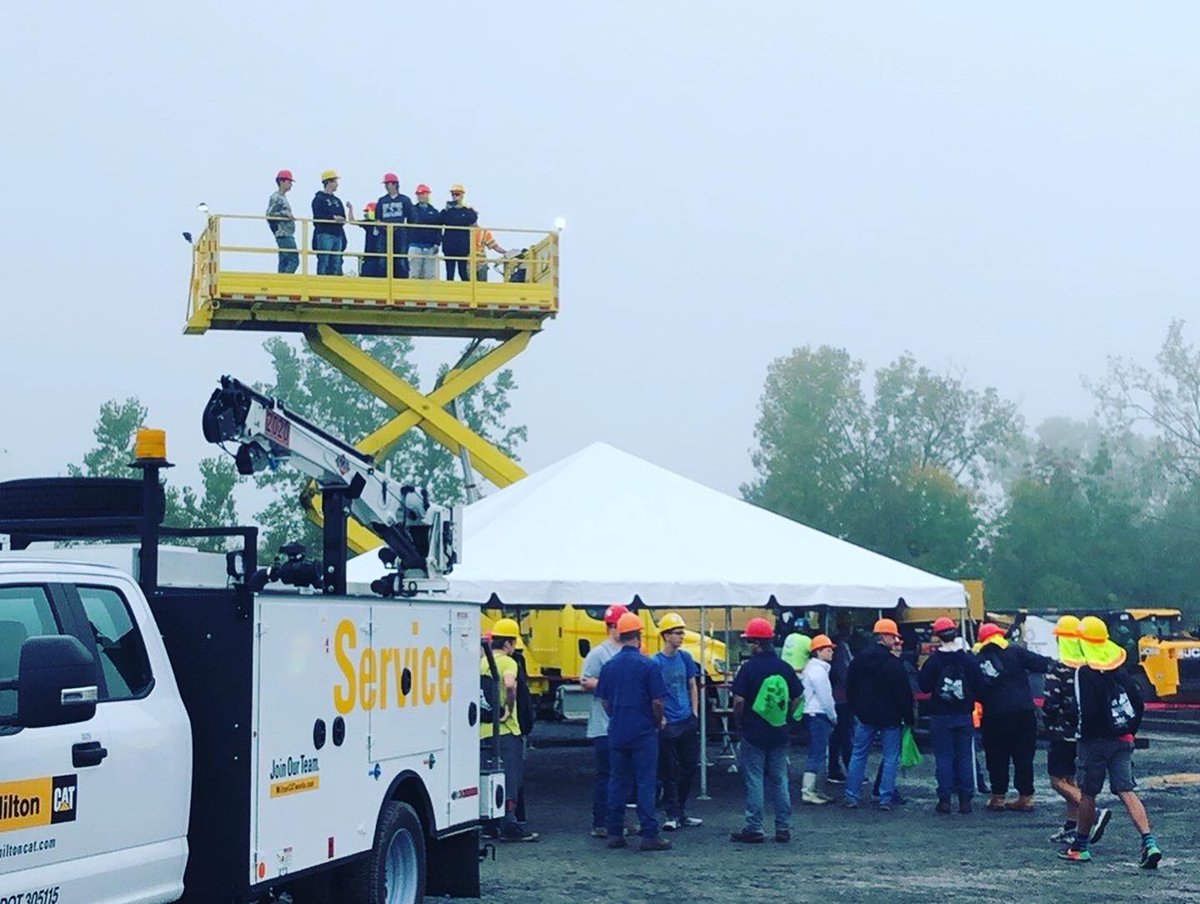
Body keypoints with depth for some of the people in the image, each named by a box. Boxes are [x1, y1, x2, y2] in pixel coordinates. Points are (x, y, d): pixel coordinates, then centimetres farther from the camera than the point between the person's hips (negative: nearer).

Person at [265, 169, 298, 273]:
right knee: (294, 260, -15)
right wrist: (285, 214, -19)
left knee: (284, 261, 8)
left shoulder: (283, 197, 19)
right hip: (284, 235, -10)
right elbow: (269, 215, -17)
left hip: (288, 236, 10)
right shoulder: (276, 197, -9)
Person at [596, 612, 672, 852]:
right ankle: (649, 835, -3)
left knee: (617, 782, 11)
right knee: (645, 783, -2)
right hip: (643, 733, -4)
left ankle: (615, 833, 12)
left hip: (617, 733, 4)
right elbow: (657, 701, -12)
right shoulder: (648, 665, -12)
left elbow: (604, 701, 10)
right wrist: (658, 722, 5)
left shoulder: (609, 666, 4)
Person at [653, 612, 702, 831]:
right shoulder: (656, 662, -10)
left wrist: (695, 712, 9)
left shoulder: (685, 657, 5)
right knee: (669, 770, 1)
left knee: (689, 766, 10)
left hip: (687, 721, 5)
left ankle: (681, 812, 22)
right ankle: (672, 815, 8)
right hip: (668, 724, -5)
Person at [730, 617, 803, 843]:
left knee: (754, 781, 1)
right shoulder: (785, 667, 4)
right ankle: (784, 828, 13)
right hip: (779, 734, 5)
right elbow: (797, 698, 8)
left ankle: (754, 829, 2)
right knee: (779, 780, 11)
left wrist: (739, 721, 0)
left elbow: (739, 700, -16)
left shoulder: (749, 668, -12)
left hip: (754, 734, -5)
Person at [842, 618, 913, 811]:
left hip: (864, 715, 5)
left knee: (858, 755, 11)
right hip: (890, 717, -5)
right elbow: (904, 693, -12)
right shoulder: (893, 663, -14)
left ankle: (851, 796, 8)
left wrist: (856, 708, 20)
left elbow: (849, 686, 11)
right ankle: (886, 799, -1)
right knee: (890, 759, 3)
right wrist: (909, 718, -4)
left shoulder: (859, 659, 3)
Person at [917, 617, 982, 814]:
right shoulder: (968, 659, -4)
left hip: (940, 715, -2)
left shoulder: (934, 660, -9)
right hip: (964, 715, 2)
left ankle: (945, 799, 0)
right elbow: (979, 685, -1)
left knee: (944, 757, 3)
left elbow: (924, 686, -4)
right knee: (965, 757, 7)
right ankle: (965, 799, 6)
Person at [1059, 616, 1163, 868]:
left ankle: (1080, 847, 18)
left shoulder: (1084, 673, -14)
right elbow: (1138, 704, 9)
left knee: (1088, 794, 7)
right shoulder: (1121, 668, 7)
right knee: (1127, 791, 0)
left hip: (1095, 742, -5)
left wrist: (1083, 734, -2)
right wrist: (1130, 732, 17)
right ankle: (1149, 841, -14)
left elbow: (1087, 712, -19)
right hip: (1122, 741, 5)